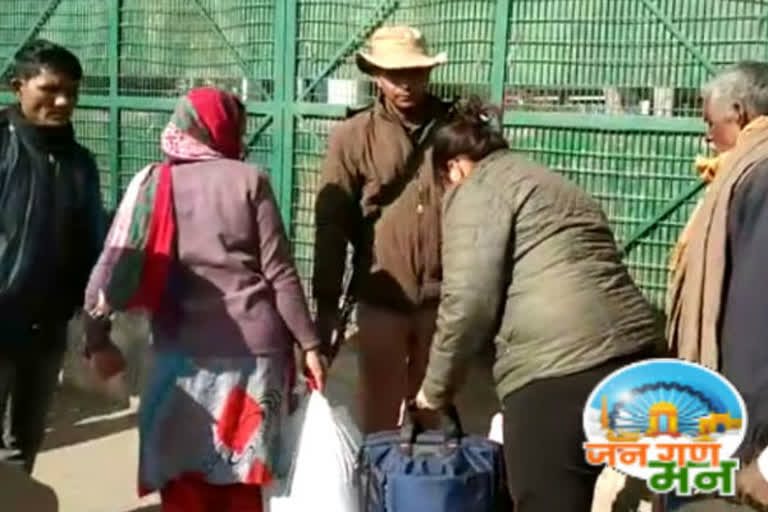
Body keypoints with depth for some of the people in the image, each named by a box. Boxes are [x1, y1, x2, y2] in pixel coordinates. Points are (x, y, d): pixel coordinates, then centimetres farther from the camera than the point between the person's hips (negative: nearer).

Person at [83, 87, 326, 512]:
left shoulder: (152, 182, 4)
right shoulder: (249, 180, 0)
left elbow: (113, 262, 0)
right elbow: (279, 271, -2)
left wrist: (97, 335, 9)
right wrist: (309, 342, 2)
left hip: (184, 349, 0)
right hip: (254, 345, 0)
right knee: (242, 476, 14)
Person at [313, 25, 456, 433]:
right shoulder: (353, 137, -2)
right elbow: (331, 223, -2)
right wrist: (326, 302, -4)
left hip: (446, 296, 1)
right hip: (381, 298, -1)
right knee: (379, 412, 9)